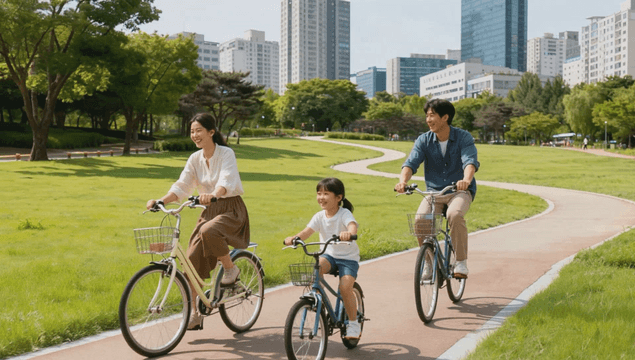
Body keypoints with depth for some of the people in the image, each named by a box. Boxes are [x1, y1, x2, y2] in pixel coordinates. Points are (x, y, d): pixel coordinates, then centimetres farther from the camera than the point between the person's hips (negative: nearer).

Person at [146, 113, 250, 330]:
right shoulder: (195, 159, 5)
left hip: (231, 209, -6)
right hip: (209, 211, 6)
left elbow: (226, 183, -28)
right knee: (192, 260, -7)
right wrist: (160, 201, -16)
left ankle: (231, 268, -11)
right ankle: (195, 314, 4)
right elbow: (181, 187, 1)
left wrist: (212, 195, -49)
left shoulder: (226, 154, -12)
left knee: (208, 231, -38)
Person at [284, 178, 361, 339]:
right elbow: (307, 231, -13)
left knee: (345, 287, -22)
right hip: (329, 255, 4)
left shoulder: (344, 214, -14)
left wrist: (348, 233, -59)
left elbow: (353, 226, -34)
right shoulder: (320, 216, -1)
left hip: (348, 257, -4)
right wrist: (293, 238, -35)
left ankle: (353, 323, -2)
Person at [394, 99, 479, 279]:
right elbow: (411, 162, -13)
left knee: (454, 214, -35)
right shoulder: (424, 140, 0)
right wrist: (403, 181, -35)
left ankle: (461, 262, -18)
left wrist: (466, 179, -46)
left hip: (460, 191, -3)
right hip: (433, 191, 3)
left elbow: (470, 160, -23)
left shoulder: (464, 138, -7)